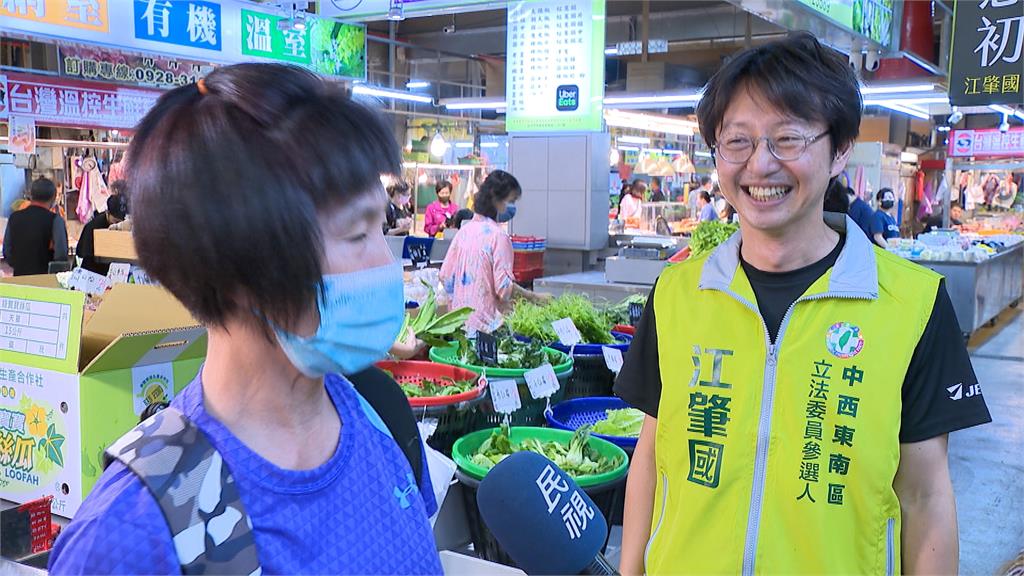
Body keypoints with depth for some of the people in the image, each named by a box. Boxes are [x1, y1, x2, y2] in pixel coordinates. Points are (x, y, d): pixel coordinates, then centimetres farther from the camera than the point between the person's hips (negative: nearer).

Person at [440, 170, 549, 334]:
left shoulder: (464, 230, 8)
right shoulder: (498, 236, -13)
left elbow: (445, 276, 11)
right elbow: (504, 287, -17)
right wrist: (535, 297, -6)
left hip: (460, 320, 7)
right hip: (486, 321, -7)